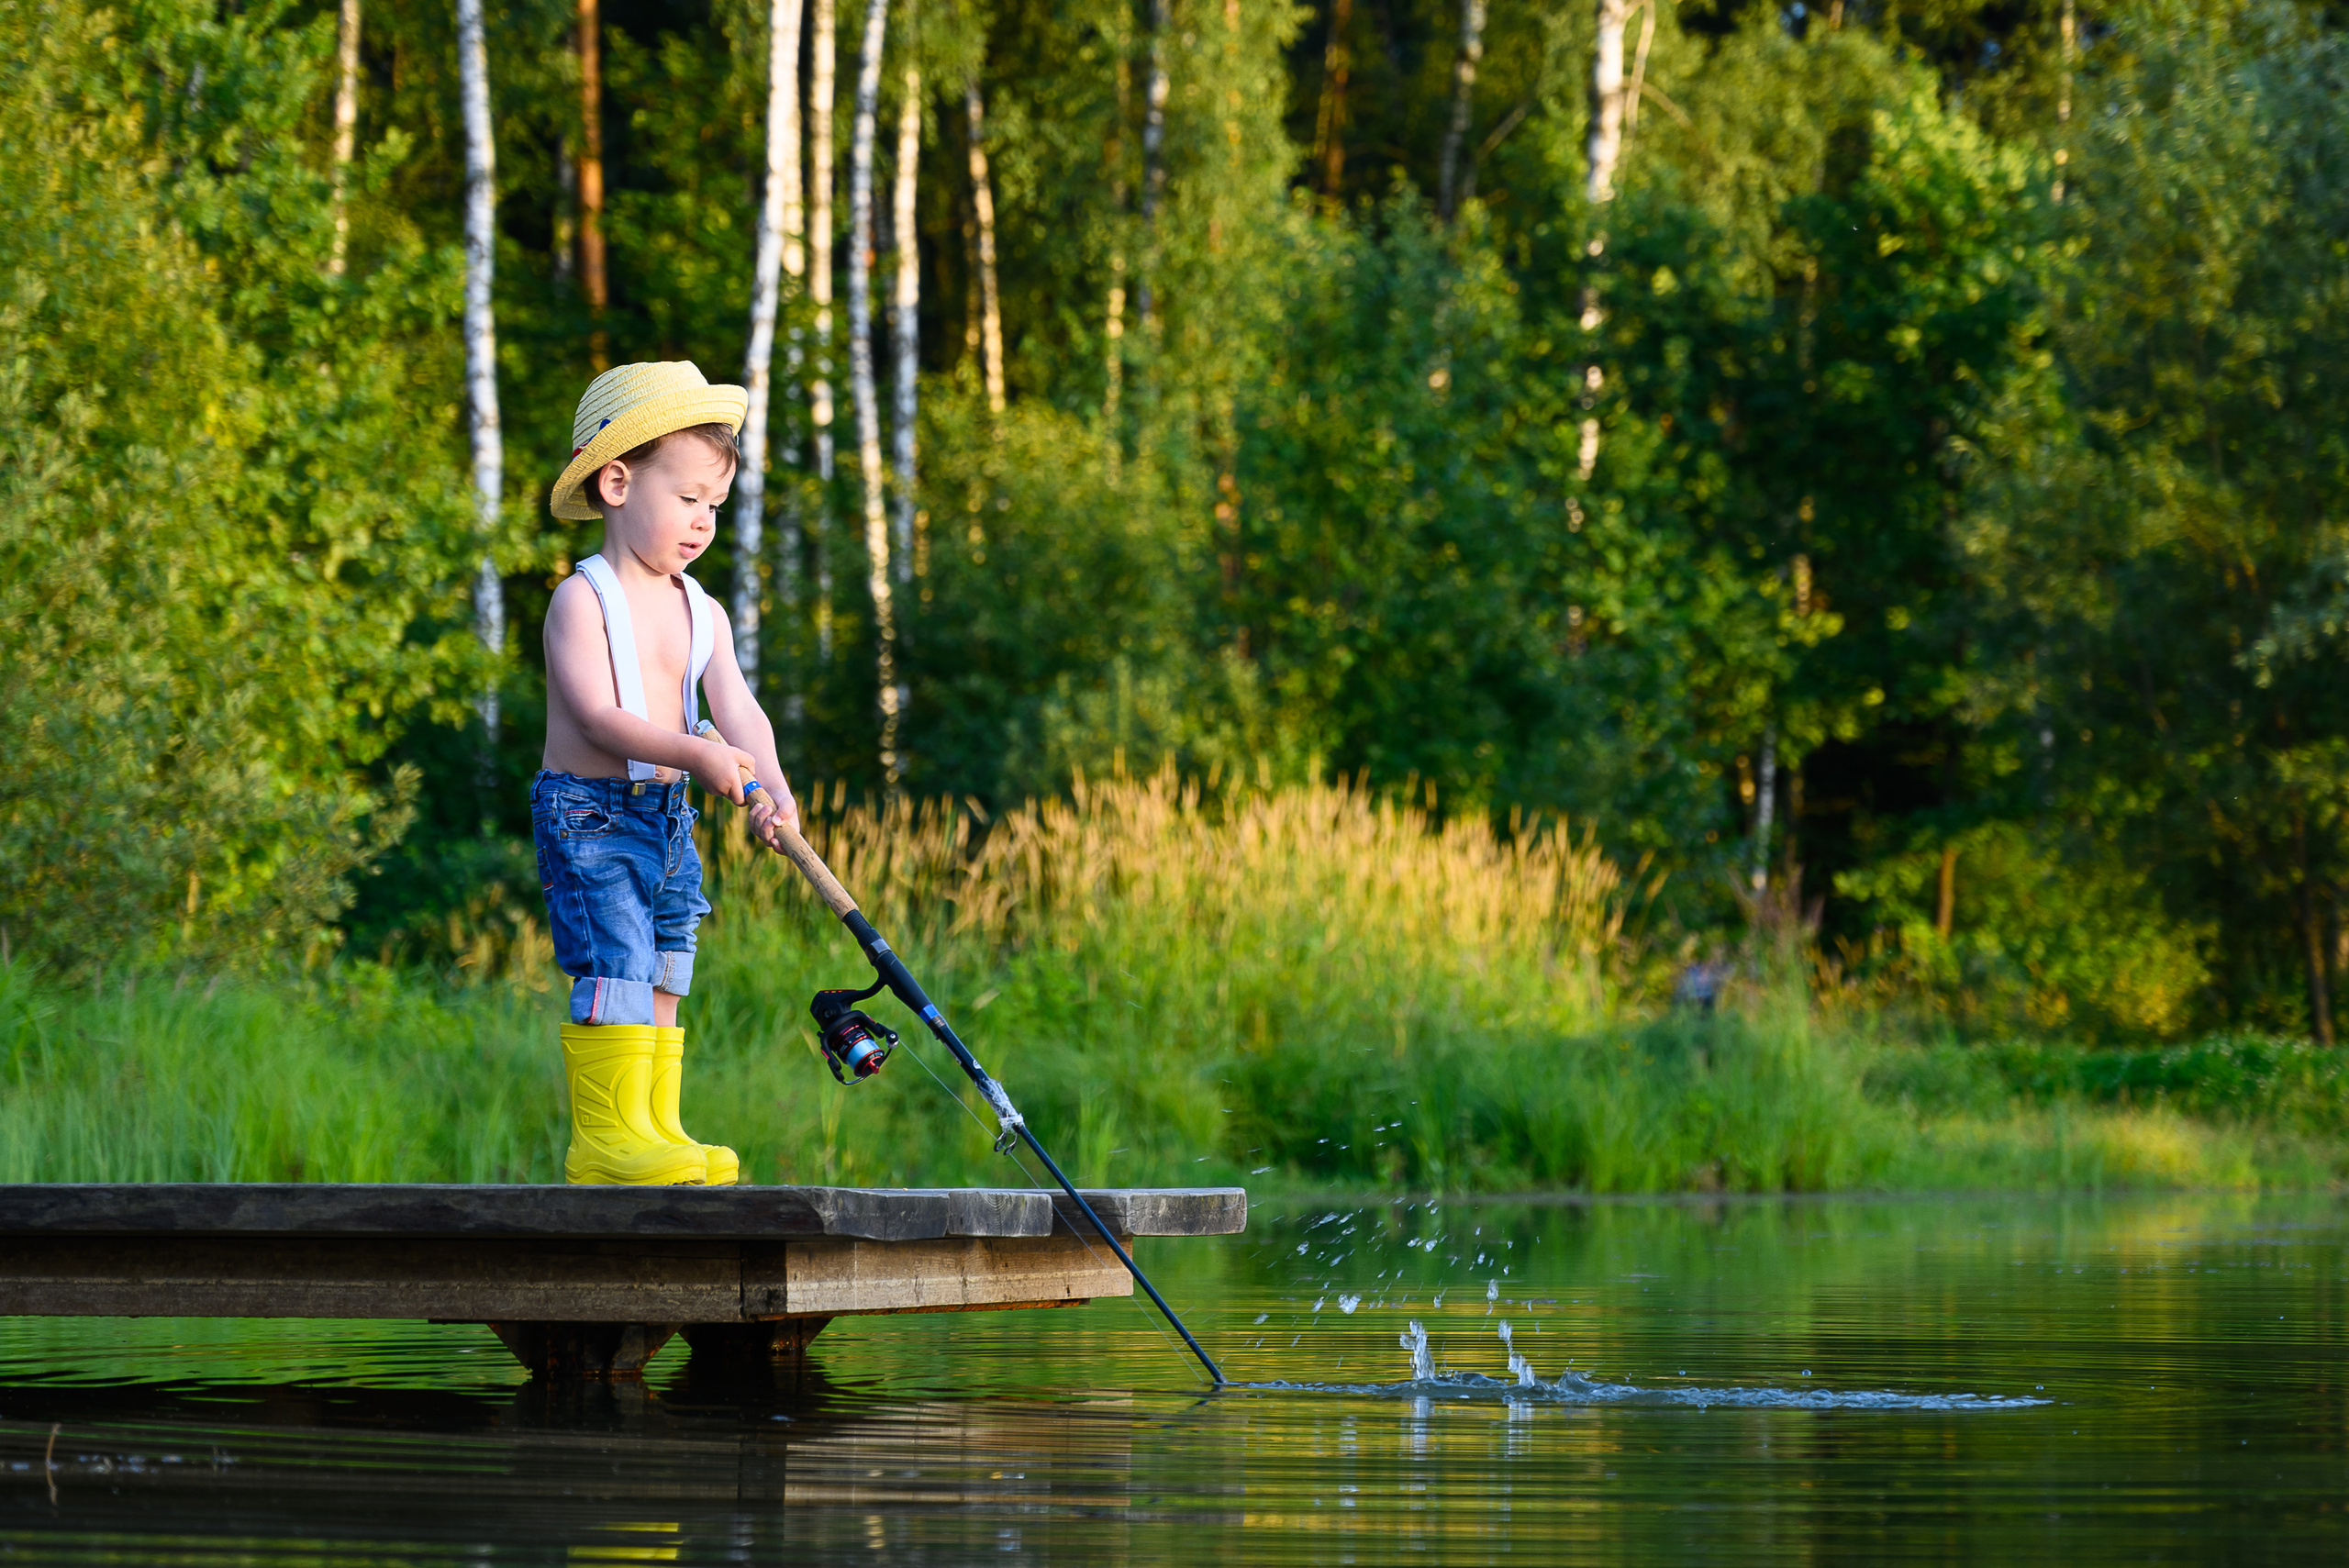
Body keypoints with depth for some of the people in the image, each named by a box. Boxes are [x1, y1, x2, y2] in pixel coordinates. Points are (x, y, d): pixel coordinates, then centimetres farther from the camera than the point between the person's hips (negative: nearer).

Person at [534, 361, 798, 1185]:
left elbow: (737, 707, -1)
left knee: (663, 975, 8)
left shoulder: (702, 614, 11)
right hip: (589, 811, -7)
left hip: (668, 813, 7)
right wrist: (697, 756, -31)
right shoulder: (582, 600, -9)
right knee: (617, 962, -16)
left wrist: (771, 785, -20)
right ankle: (606, 1133, -15)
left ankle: (655, 1127, 13)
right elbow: (597, 716, -20)